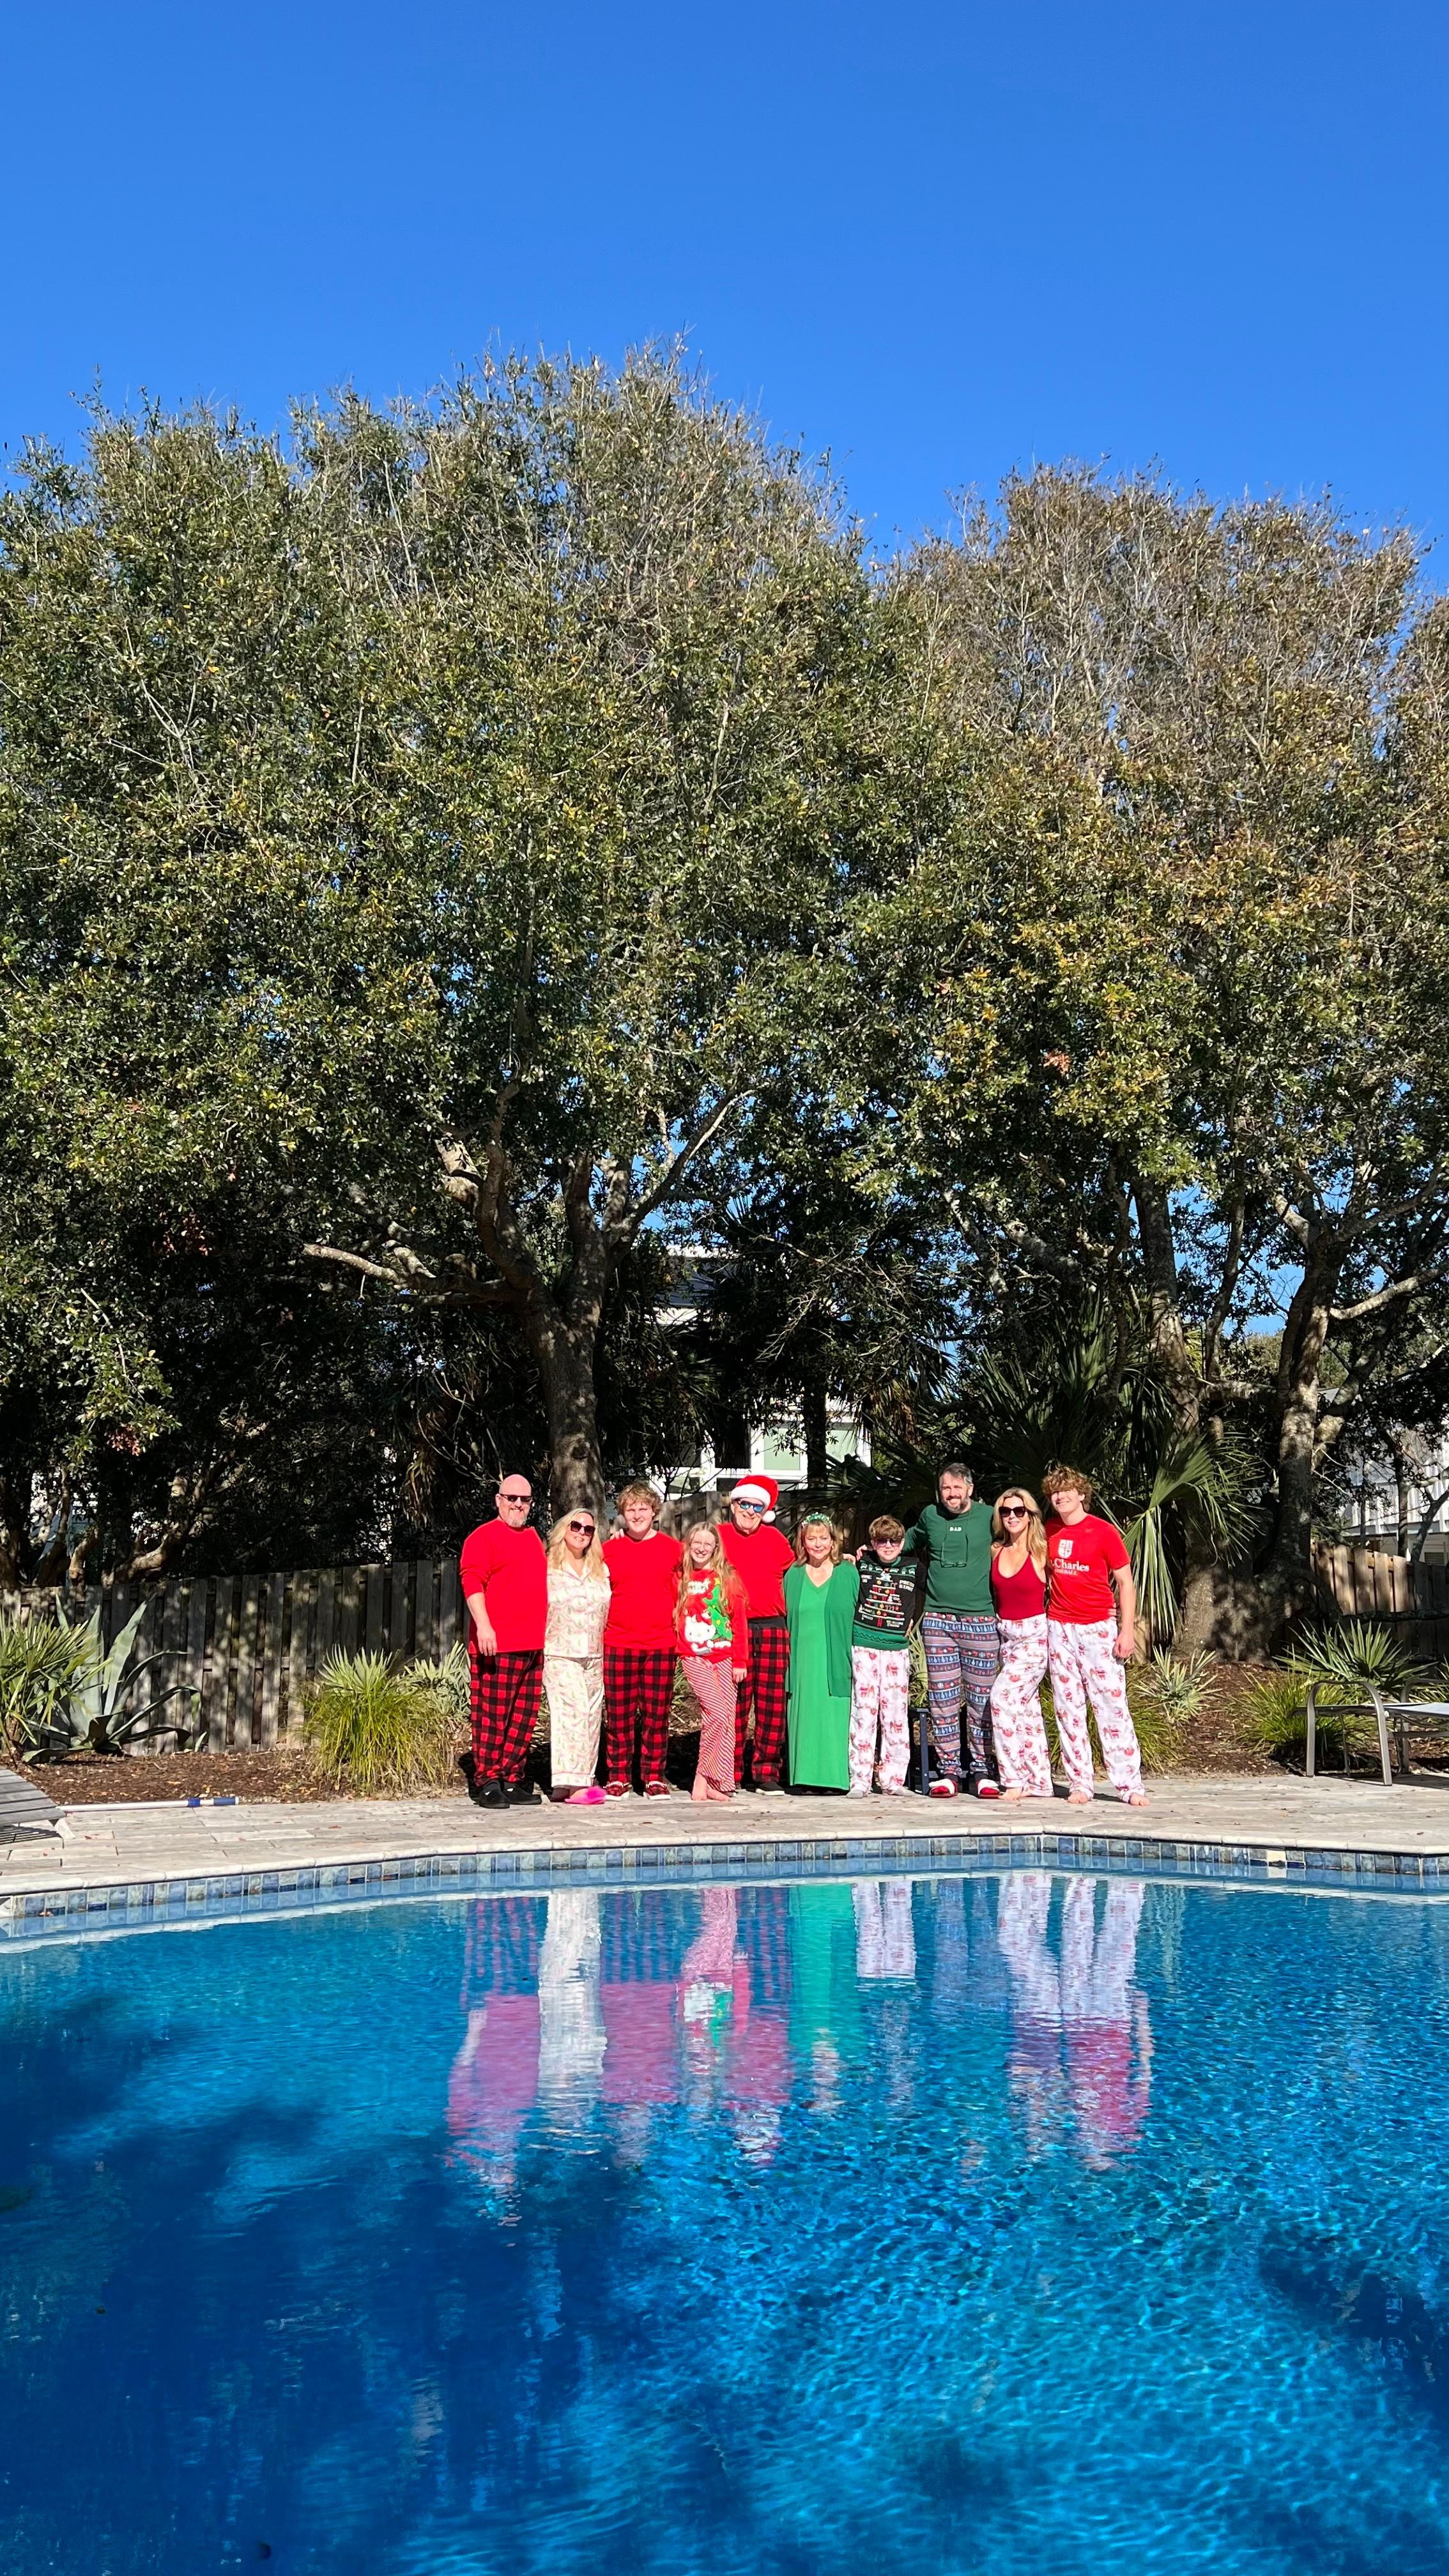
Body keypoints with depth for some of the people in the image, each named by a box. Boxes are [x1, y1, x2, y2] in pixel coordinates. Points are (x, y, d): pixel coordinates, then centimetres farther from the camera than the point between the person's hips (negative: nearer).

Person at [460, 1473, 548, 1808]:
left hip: (532, 1644, 7)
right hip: (495, 1644, -7)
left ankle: (512, 1781, 13)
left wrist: (546, 1634, 28)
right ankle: (485, 1783, 1)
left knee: (525, 1716, 7)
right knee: (492, 1714, -5)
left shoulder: (533, 1538, 22)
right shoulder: (483, 1537, -2)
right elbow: (472, 1582, -13)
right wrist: (483, 1625, -23)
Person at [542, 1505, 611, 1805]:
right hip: (560, 1656, -5)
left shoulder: (601, 1570, 15)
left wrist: (608, 1650, 11)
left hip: (595, 1657, 5)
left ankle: (584, 1781, 8)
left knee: (591, 1717, 3)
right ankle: (569, 1783, -21)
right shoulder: (548, 1569, 1)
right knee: (572, 1713, -16)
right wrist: (541, 1649, -6)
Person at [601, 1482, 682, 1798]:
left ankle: (654, 1777, 12)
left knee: (657, 1715, 3)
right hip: (619, 1644, 0)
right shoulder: (609, 1550, 6)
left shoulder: (672, 1548, 6)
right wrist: (601, 1629, 6)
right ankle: (618, 1777, 11)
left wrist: (677, 1624, 5)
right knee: (620, 1716, 2)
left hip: (661, 1644, 0)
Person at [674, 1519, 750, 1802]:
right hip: (695, 1657, -1)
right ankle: (702, 1777, -4)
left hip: (725, 1657, 1)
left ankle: (717, 1783, 8)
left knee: (725, 1721, -1)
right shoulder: (681, 1578, 8)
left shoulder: (727, 1577, 5)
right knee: (718, 1714, -17)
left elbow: (739, 1620, 3)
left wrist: (740, 1660, -1)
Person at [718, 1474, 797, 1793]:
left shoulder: (775, 1539, 12)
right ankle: (731, 1775, 5)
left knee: (773, 1704, 1)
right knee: (734, 1704, -3)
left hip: (773, 1628, 2)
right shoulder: (718, 1536, 6)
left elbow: (793, 1573, 28)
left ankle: (767, 1773, 9)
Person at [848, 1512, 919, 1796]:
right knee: (863, 1711, -4)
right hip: (863, 1646, -1)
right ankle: (860, 1779, -2)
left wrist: (914, 1620, 12)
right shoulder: (862, 1563, 5)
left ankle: (892, 1779, 7)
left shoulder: (912, 1568, 6)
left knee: (896, 1714, 1)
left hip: (897, 1648, 1)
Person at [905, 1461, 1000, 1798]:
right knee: (943, 1699, 0)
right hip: (937, 1619, 1)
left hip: (980, 1621, -1)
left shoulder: (988, 1516, 3)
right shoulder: (931, 1516, 10)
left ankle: (981, 1770, 11)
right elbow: (909, 1542, 30)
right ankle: (948, 1771, 7)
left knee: (981, 1699, 2)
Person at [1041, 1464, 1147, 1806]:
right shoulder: (1049, 1531, 7)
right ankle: (1080, 1784, 10)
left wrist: (1128, 1630, -10)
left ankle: (1130, 1786, 0)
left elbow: (1125, 1582, -4)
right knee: (1068, 1708, 4)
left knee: (1112, 1706, -4)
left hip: (1099, 1628, -4)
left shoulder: (1104, 1531, -6)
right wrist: (1041, 1618, 14)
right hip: (1059, 1628, 4)